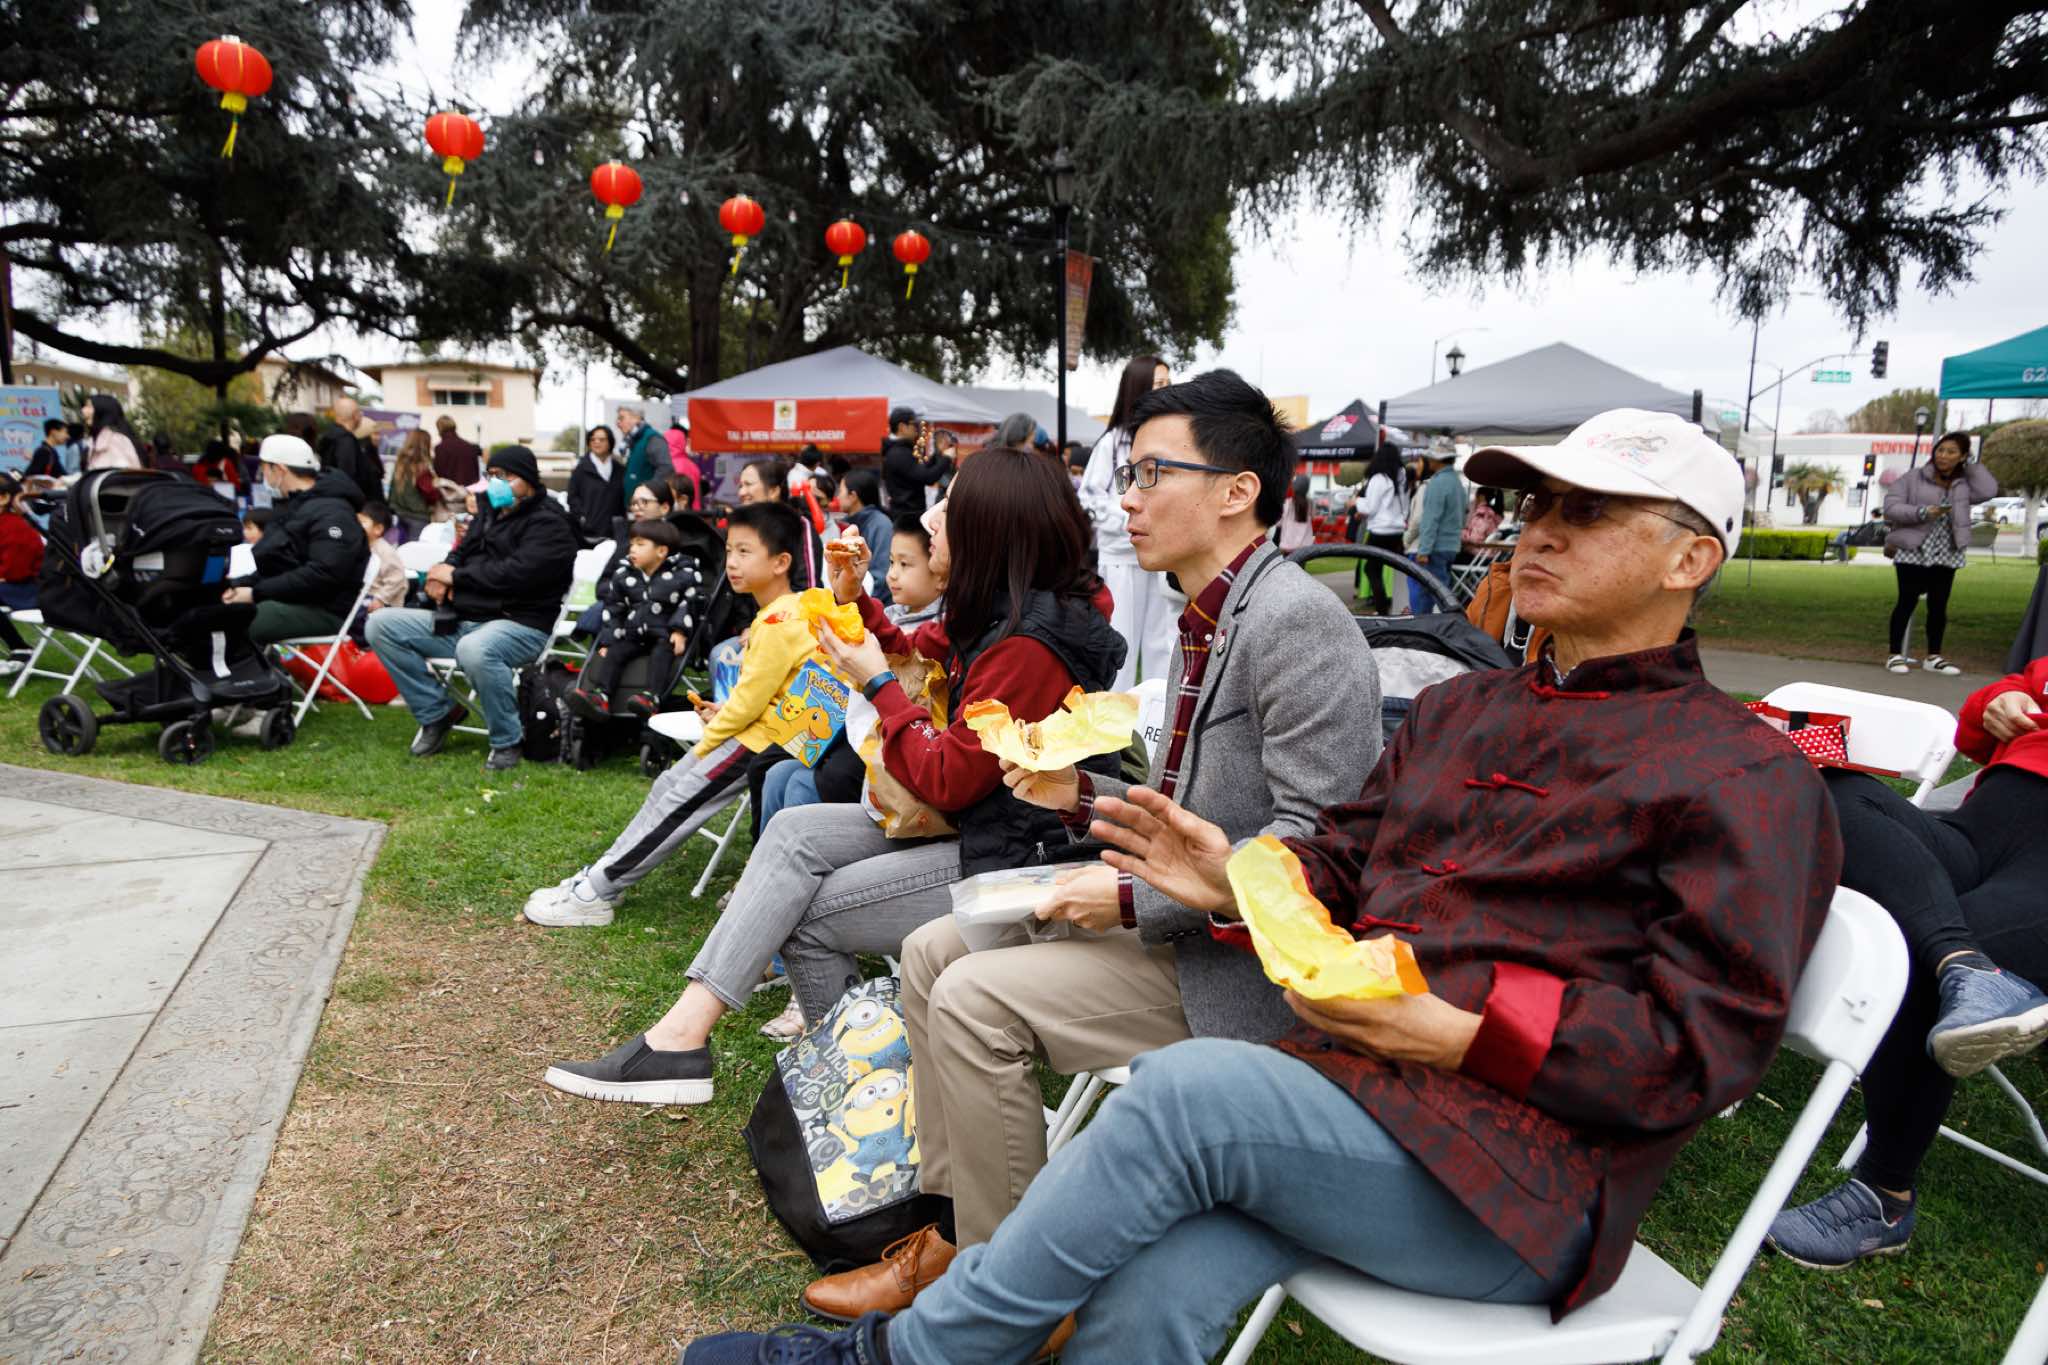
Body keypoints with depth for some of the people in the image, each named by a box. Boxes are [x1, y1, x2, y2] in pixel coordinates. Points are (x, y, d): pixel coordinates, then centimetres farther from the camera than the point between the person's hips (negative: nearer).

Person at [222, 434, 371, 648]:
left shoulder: (331, 512, -13)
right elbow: (269, 565, 23)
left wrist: (256, 593, -20)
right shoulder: (287, 506, 20)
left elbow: (322, 575, -24)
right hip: (285, 599, 10)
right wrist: (237, 585, 3)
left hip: (325, 610, -10)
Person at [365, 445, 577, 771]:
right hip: (461, 620, 9)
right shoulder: (490, 512, 19)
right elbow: (461, 554, 22)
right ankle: (439, 712, 5)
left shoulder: (547, 522, -7)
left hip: (519, 624, -9)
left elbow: (516, 573, -20)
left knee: (474, 650, -41)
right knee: (381, 624, -2)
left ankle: (507, 742, -18)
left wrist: (456, 576, -10)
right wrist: (440, 578, -2)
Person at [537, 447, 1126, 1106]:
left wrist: (876, 682, -13)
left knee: (805, 914, -6)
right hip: (968, 822, 10)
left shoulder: (1029, 645, -24)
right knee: (794, 832, -2)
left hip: (1011, 857, -10)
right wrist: (853, 598, 6)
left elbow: (946, 779, -23)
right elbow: (913, 654, 22)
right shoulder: (990, 613, 7)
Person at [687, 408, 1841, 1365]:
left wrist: (1459, 1032, -21)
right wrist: (1238, 884, -3)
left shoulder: (1748, 779, -2)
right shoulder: (1462, 709, 18)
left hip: (1520, 1175, -5)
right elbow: (1343, 868, 18)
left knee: (1188, 1086, -29)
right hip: (1346, 1093, 6)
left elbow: (1702, 1043, -10)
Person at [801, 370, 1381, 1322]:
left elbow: (1314, 842, -24)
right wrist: (1084, 796, 3)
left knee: (975, 998, -18)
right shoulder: (1205, 621, 11)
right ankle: (953, 1223, 16)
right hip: (1177, 914, 10)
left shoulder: (1297, 621, -20)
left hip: (1248, 957, -10)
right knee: (932, 952, 6)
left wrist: (1135, 900, -22)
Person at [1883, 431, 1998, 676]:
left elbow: (1989, 491, -7)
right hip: (1913, 552, -4)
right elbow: (1890, 507, -7)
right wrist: (1923, 512, -21)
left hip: (1946, 555, 4)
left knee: (1938, 606, 8)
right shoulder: (1914, 477, -1)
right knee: (1907, 602, -3)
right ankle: (1896, 655, 3)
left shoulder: (1963, 484, 10)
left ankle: (1933, 657, 17)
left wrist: (1971, 463, 0)